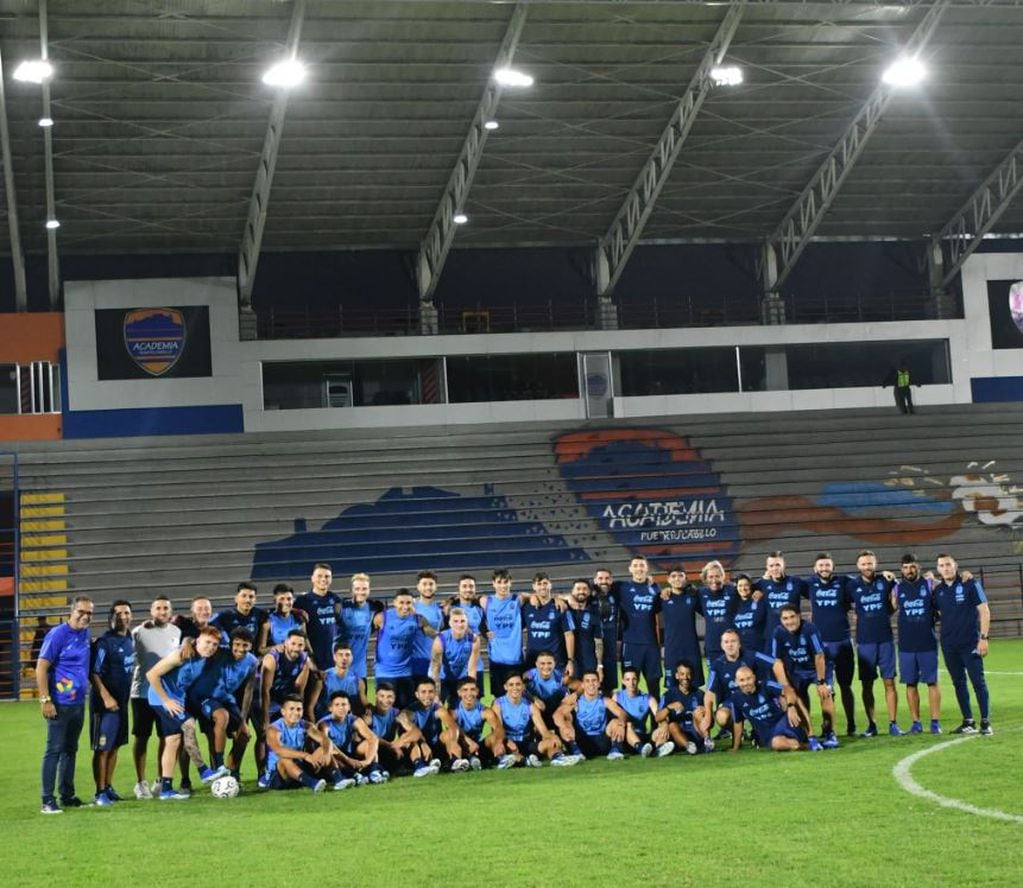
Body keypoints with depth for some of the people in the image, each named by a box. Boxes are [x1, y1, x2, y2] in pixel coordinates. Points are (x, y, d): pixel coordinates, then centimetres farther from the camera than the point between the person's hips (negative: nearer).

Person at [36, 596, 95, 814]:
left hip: (78, 704, 7)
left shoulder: (85, 635, 9)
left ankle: (67, 795, 21)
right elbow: (41, 669, -13)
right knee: (54, 750, -4)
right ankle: (48, 800, -2)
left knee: (70, 750, 14)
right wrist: (45, 700, -18)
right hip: (60, 704, -7)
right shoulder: (57, 634, -12)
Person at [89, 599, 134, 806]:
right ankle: (100, 793, -1)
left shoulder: (129, 639, 9)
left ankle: (109, 788, 21)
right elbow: (94, 673, -17)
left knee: (115, 746, 12)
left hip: (122, 701, 8)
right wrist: (106, 697, -22)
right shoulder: (104, 642, -15)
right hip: (105, 702, -8)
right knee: (102, 747, -4)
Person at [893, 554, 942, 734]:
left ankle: (935, 721, 4)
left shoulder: (929, 584, 1)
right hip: (906, 645, 2)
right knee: (910, 684, 4)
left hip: (928, 644, -2)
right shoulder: (897, 588, 7)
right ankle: (916, 722, 11)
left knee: (932, 682, 0)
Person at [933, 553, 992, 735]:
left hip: (970, 643, -5)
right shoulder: (938, 590, 8)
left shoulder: (970, 584, -4)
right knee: (958, 683, 8)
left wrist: (983, 637, -11)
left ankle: (985, 722, -1)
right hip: (949, 645, 5)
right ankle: (968, 722, 15)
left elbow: (984, 611, -6)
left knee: (978, 681, -6)